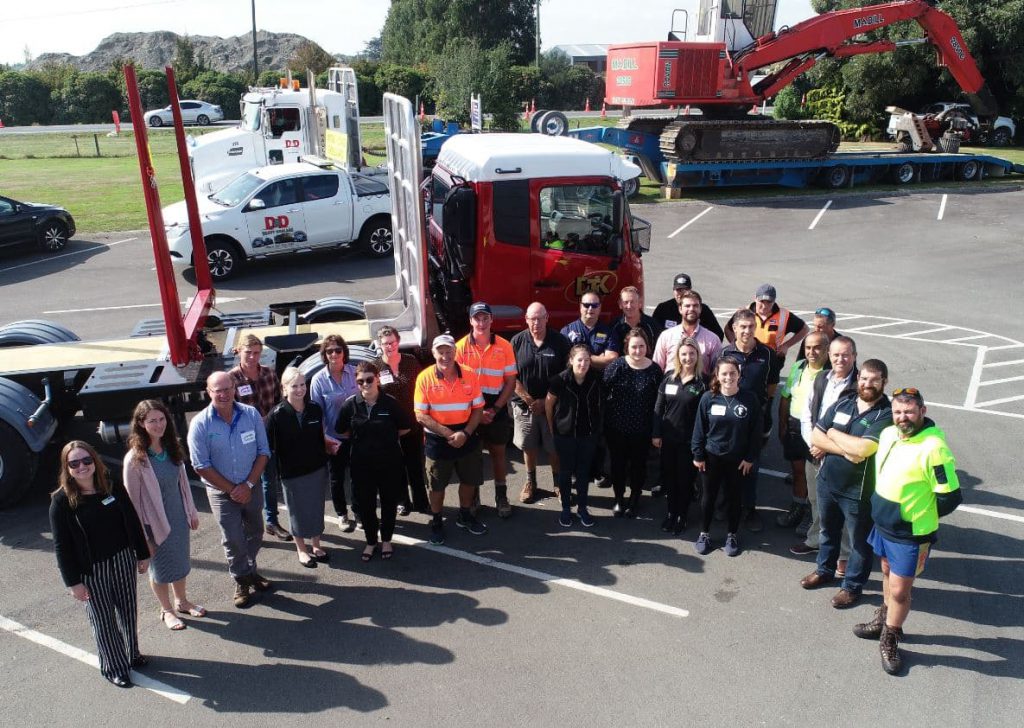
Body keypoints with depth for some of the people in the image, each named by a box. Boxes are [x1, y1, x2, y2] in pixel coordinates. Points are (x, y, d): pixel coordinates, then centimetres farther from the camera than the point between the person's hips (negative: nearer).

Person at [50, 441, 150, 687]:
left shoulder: (113, 489, -4)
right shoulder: (62, 501, -14)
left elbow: (132, 523, 5)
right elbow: (62, 545, -11)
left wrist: (142, 555, 8)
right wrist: (73, 581, -11)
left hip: (123, 560, 4)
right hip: (91, 572, -3)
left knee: (128, 611, 17)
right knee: (103, 620, 9)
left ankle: (132, 653, 39)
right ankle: (114, 667, 27)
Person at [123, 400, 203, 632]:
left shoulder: (172, 447, -4)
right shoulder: (135, 459, -22)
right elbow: (132, 500, -16)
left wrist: (191, 511, 10)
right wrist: (142, 535, -14)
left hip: (179, 517, 5)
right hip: (155, 522, -5)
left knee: (180, 562, 21)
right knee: (160, 568, 14)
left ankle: (182, 602, 43)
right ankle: (166, 610, 35)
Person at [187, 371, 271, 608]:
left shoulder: (251, 414, -9)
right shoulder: (200, 424, -16)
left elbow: (263, 452, -5)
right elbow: (201, 466, -13)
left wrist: (248, 484, -13)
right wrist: (231, 489, -12)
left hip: (251, 488, 3)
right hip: (221, 491, -3)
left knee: (255, 533, 17)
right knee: (233, 539, 3)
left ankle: (250, 571, 40)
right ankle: (242, 581, 24)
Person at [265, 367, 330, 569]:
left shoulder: (315, 409, -3)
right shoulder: (277, 414, -15)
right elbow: (268, 445, -13)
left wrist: (325, 463, 9)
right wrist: (279, 469, -16)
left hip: (317, 469, 3)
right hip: (292, 473, -3)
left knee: (316, 509, 15)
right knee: (298, 512, 11)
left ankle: (316, 545, 33)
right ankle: (301, 550, 29)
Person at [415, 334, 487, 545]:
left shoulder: (469, 376, -6)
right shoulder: (425, 378, -12)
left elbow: (478, 409, -2)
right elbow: (421, 416, -13)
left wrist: (465, 433, -17)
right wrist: (448, 434, -20)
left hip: (467, 437, 3)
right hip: (438, 440, -3)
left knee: (469, 480, 17)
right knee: (437, 485, 11)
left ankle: (465, 516, 39)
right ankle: (436, 522, 31)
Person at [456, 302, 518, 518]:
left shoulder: (504, 346, -7)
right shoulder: (461, 347, -7)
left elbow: (510, 381, -3)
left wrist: (495, 409, -11)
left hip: (497, 408, 0)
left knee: (498, 452, 11)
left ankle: (501, 496, 25)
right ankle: (472, 496, 29)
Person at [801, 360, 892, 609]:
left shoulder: (886, 415, -18)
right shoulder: (842, 404, 0)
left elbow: (863, 448, -30)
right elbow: (815, 437, -3)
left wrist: (834, 434, -14)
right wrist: (846, 450, -18)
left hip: (859, 491, -5)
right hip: (827, 481, 6)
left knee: (859, 541, 14)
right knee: (828, 530, 25)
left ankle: (852, 586, 33)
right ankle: (825, 570, 47)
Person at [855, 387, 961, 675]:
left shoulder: (933, 448, -27)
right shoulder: (888, 434, -2)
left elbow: (951, 497, -21)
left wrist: (921, 516, -7)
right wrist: (881, 509, 13)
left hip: (910, 535, -7)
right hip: (883, 524, 7)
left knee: (899, 590, 3)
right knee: (888, 574, 26)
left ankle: (889, 640, 25)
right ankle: (884, 621, 46)